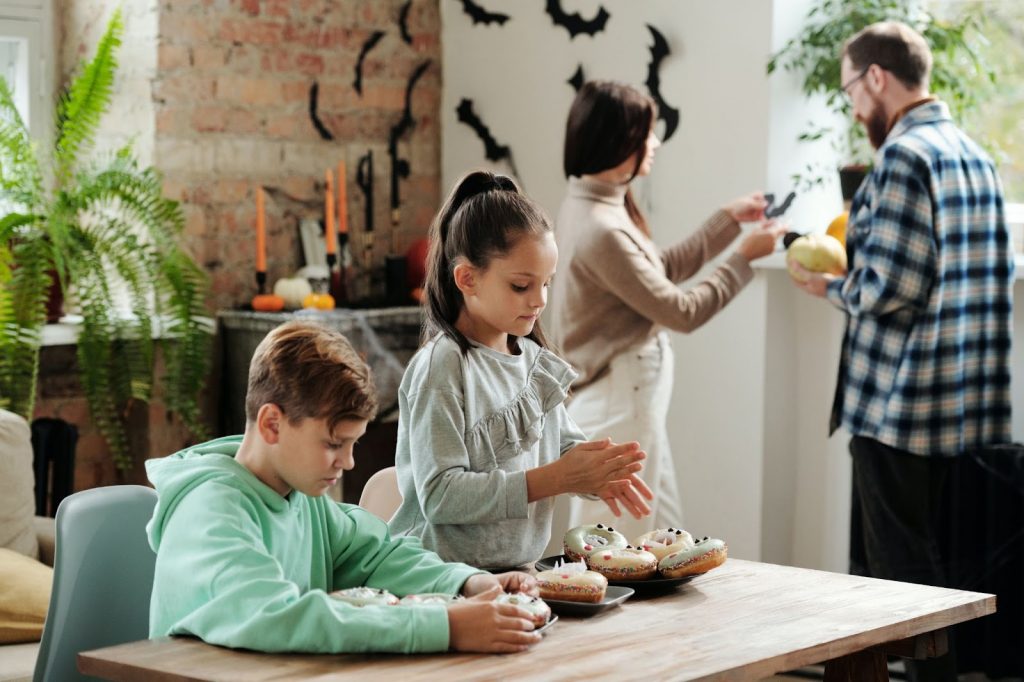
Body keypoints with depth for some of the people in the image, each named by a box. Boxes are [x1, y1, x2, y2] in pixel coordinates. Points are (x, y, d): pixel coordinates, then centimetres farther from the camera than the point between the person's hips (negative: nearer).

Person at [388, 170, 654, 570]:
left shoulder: (533, 358, 12)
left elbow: (564, 443, 22)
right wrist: (555, 478, -17)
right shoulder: (443, 367, -10)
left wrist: (599, 473, -2)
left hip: (520, 573, 7)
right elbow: (439, 496, -17)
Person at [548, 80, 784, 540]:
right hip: (618, 405, -10)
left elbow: (664, 269, 17)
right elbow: (683, 312, -18)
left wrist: (728, 219, 16)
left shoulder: (591, 205, 5)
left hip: (629, 401, 10)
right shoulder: (602, 230, -25)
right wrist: (744, 258, -7)